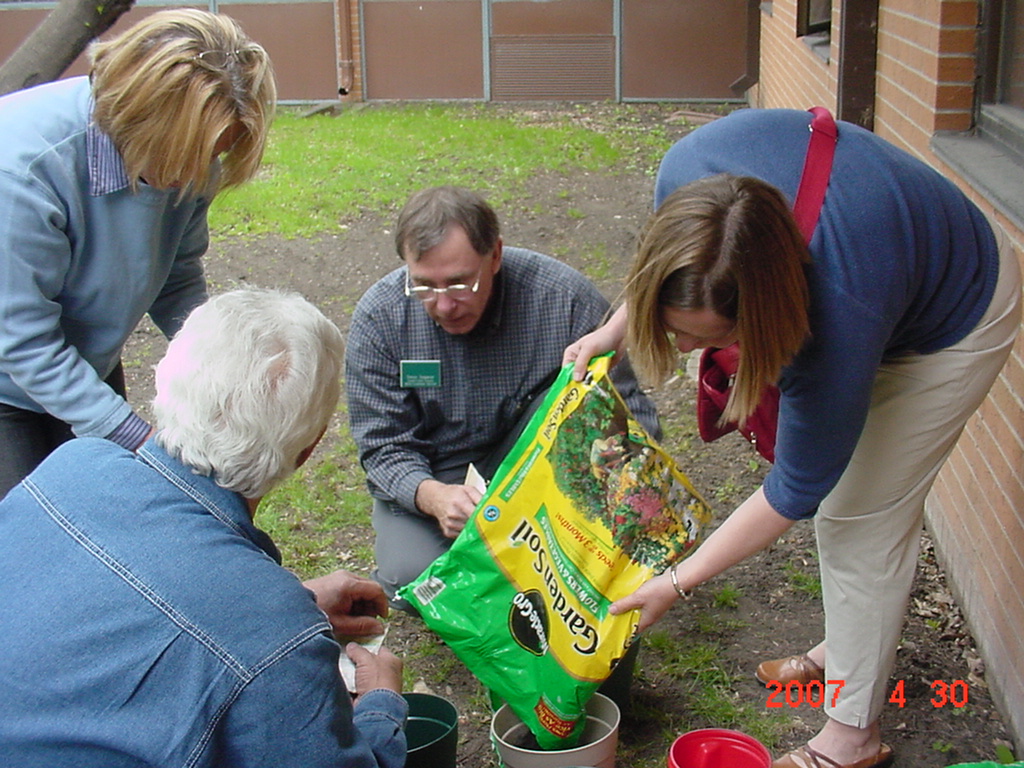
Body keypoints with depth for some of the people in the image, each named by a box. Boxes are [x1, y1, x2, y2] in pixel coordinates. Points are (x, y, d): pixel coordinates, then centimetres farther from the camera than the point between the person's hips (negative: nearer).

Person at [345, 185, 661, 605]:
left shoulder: (563, 296, -22)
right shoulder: (378, 317, -16)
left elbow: (630, 413, -18)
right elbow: (383, 445, -13)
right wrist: (432, 495, -35)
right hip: (427, 479, 1)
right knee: (411, 578, -26)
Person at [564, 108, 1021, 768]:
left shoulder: (840, 319, -45)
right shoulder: (687, 173, -34)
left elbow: (799, 489, -29)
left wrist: (678, 583, -21)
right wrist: (617, 328, -7)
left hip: (952, 321, -7)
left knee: (863, 518, -4)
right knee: (844, 495, 17)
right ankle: (847, 649, 39)